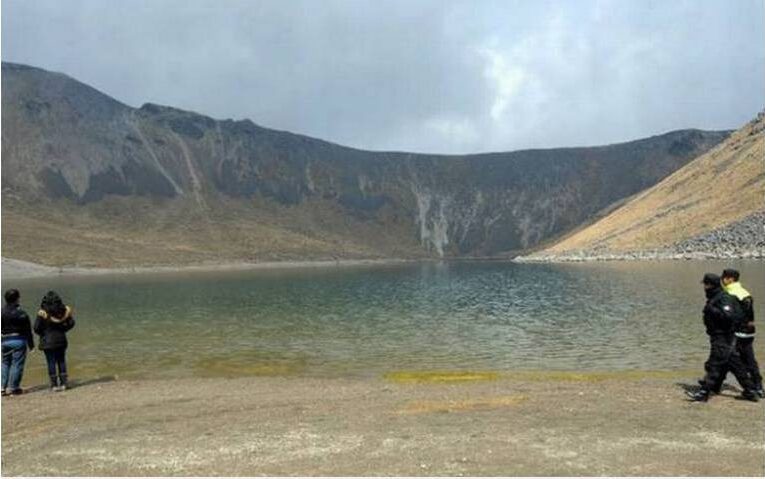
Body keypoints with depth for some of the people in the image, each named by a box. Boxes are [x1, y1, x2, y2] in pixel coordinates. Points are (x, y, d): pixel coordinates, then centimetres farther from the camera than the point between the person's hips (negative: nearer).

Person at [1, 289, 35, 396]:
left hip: (5, 341, 5)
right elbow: (27, 330, -8)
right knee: (17, 364, 1)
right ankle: (14, 388, 3)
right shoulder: (21, 313, -12)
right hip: (19, 340, -5)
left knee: (5, 364, 15)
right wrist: (31, 344, 1)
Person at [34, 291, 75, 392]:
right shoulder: (64, 310, -4)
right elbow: (71, 323, 2)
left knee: (51, 362, 2)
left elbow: (36, 328, -10)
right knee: (61, 361, 12)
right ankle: (63, 382, 13)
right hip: (61, 339, 3)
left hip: (48, 341, -3)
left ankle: (54, 384, 4)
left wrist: (43, 333, 9)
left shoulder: (42, 313, -13)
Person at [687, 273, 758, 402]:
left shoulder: (723, 298, -17)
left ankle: (704, 392, -5)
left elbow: (729, 316, -28)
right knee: (736, 365, 15)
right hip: (719, 336, 10)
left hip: (723, 338, -10)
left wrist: (712, 310, -26)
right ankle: (750, 391, 23)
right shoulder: (713, 298, 13)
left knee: (714, 365, -7)